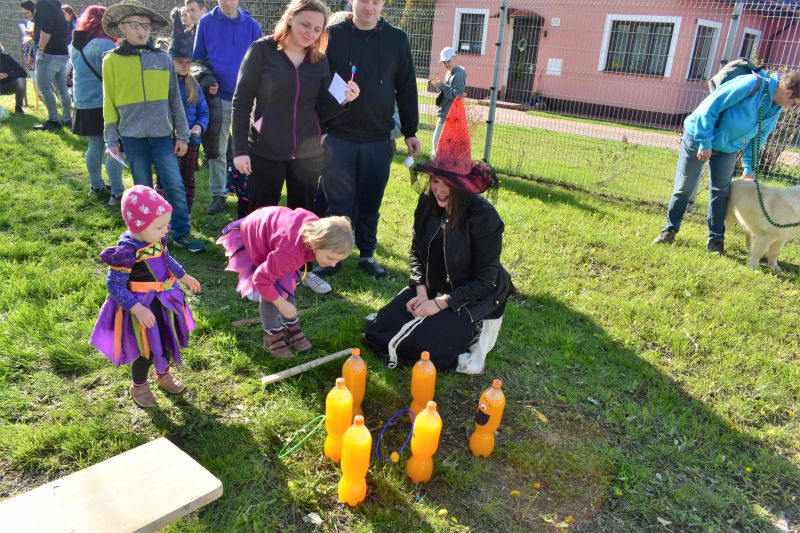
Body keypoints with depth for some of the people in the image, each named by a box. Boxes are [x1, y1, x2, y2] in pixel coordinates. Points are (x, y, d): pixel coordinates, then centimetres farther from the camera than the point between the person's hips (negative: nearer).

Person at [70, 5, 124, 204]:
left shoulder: (76, 45, 10)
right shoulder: (104, 45, -16)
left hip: (84, 103, 8)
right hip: (104, 104, -8)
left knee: (94, 145, 17)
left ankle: (95, 186, 26)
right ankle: (117, 193, -1)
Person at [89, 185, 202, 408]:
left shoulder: (156, 239, -6)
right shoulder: (126, 251, -29)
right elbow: (114, 285, -26)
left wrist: (185, 277, 21)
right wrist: (137, 309, -33)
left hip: (165, 301, 7)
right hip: (143, 308, -7)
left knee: (168, 341, 23)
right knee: (147, 351, 9)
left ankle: (163, 374, 50)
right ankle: (138, 385, 37)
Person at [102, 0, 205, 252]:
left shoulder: (162, 58, 3)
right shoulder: (112, 60, 1)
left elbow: (174, 99, 7)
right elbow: (109, 102, 5)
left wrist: (182, 134, 4)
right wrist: (111, 140, 2)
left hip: (162, 135, 1)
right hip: (132, 136, -1)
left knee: (176, 186, -2)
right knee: (143, 190, 8)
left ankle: (181, 233, 11)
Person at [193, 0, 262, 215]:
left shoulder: (251, 25, 3)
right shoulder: (206, 22, 2)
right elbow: (198, 58, 9)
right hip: (218, 97, 0)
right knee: (217, 149, 4)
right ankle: (218, 195, 12)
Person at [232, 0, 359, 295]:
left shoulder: (320, 61, 5)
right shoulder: (262, 50, -7)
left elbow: (321, 111, 7)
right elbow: (241, 101, -7)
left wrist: (342, 100, -14)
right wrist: (240, 149, -12)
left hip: (307, 152, 4)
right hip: (265, 151, -3)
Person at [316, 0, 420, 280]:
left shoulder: (397, 39, 5)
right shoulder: (333, 35, -1)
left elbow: (406, 89, 9)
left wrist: (410, 131, 7)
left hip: (379, 140, 2)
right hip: (337, 137, -2)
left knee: (370, 203, 10)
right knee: (337, 202, 4)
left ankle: (367, 254, 24)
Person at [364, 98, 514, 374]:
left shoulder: (484, 218, -23)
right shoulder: (427, 203, -7)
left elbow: (485, 281, -18)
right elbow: (417, 252, 6)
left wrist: (440, 304, -21)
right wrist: (421, 292, -10)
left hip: (472, 297, -6)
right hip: (432, 287, 6)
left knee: (419, 344, -21)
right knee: (380, 328, -6)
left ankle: (476, 329, 3)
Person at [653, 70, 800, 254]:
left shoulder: (775, 110, -1)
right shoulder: (753, 84, -25)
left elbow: (758, 138, 12)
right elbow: (710, 106, -25)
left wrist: (749, 169, 9)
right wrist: (705, 143, -23)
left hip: (727, 149, 6)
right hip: (698, 136, -6)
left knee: (721, 191, 3)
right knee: (684, 187, 0)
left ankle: (716, 239, 12)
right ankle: (670, 229, 15)